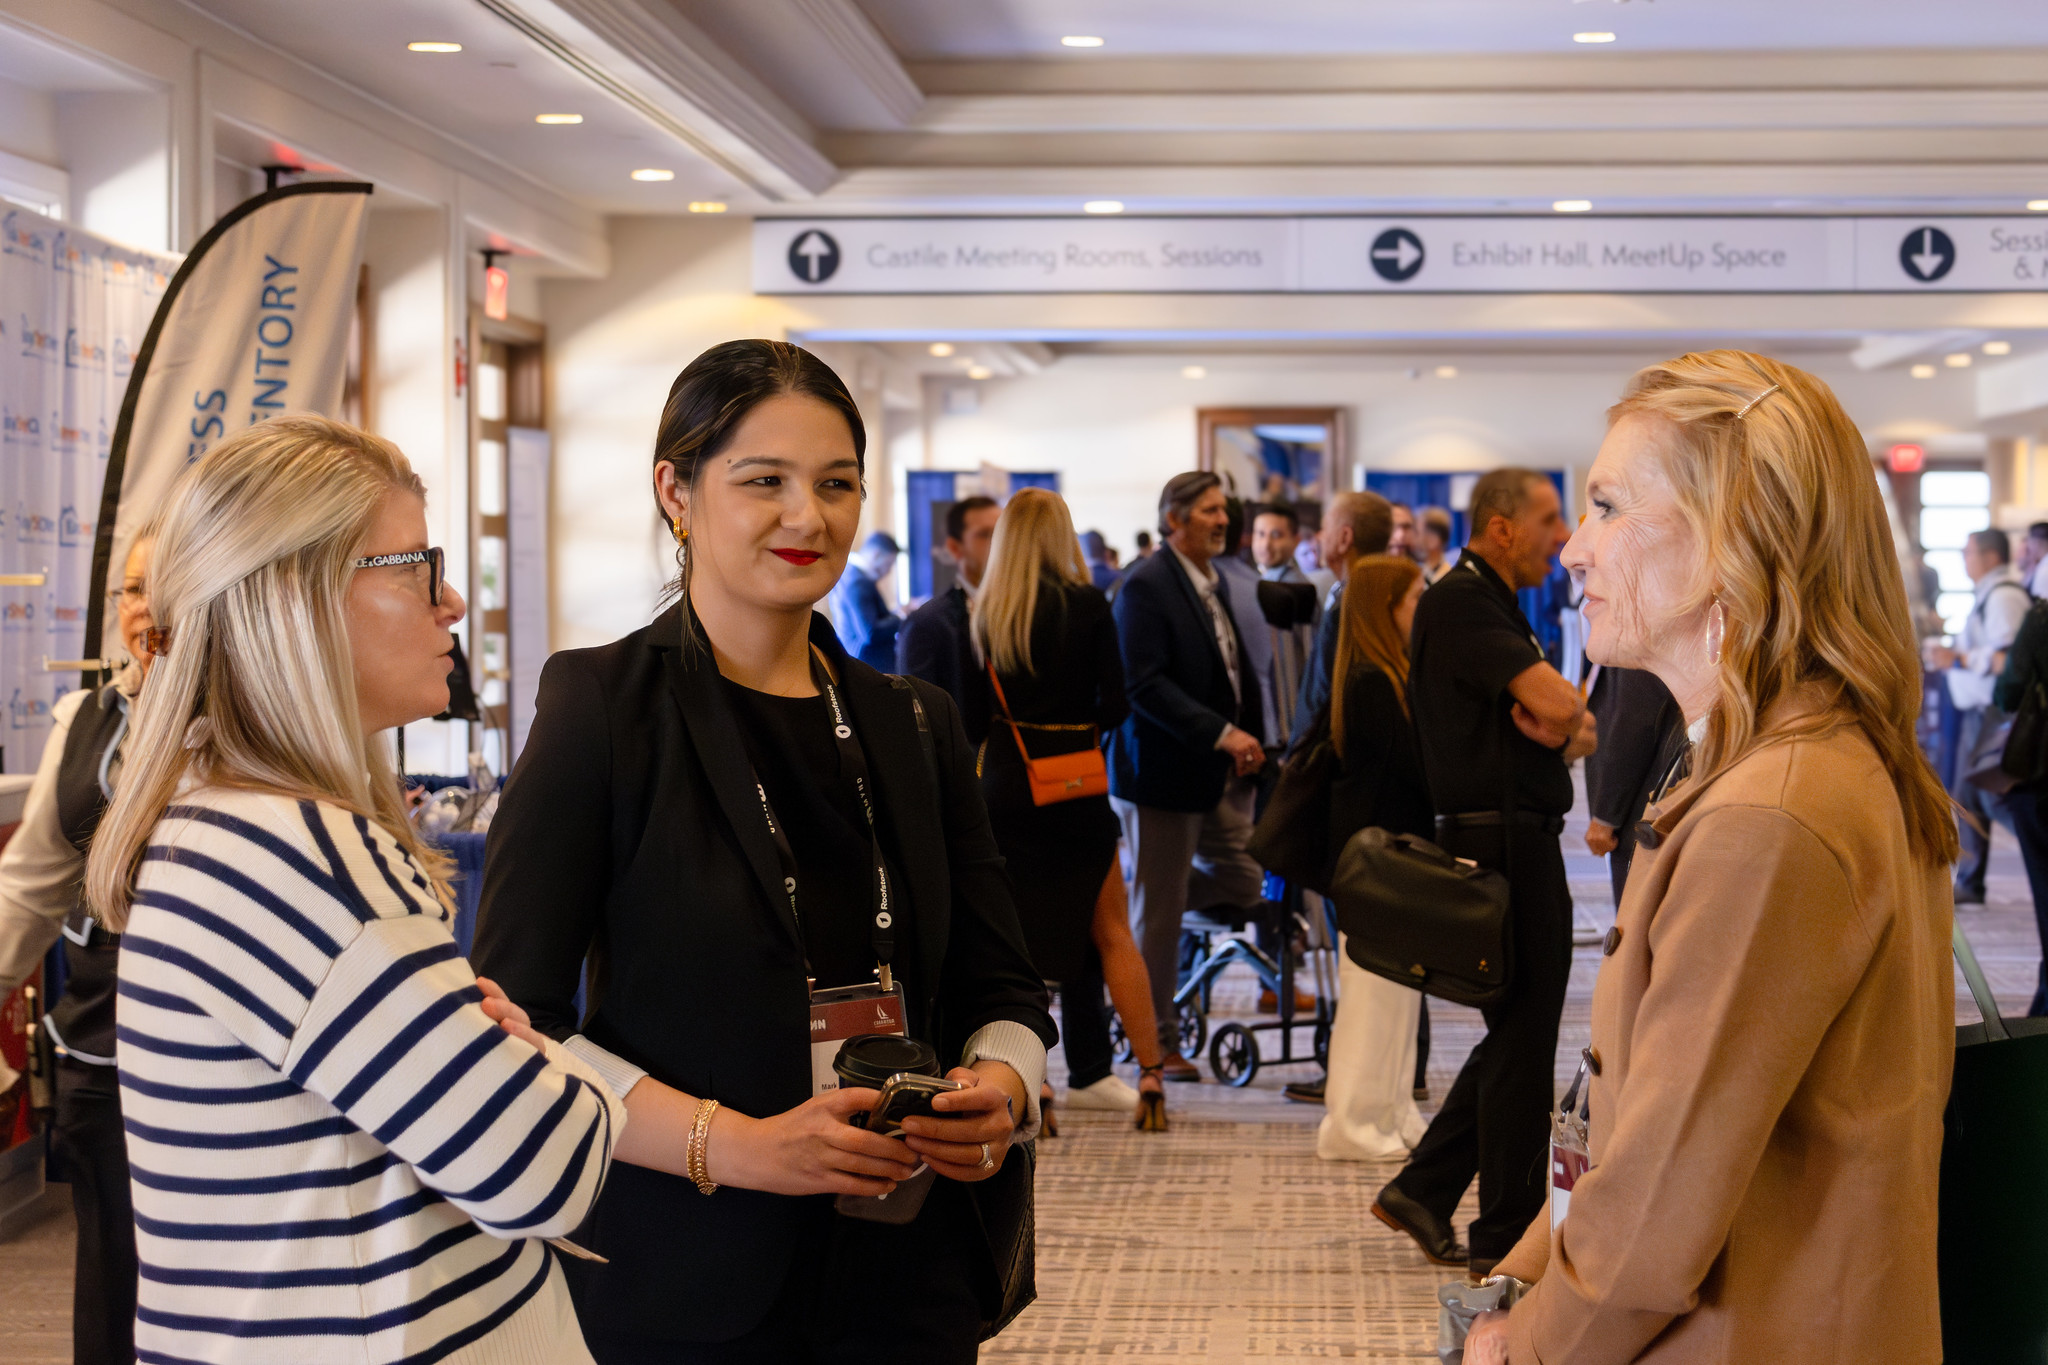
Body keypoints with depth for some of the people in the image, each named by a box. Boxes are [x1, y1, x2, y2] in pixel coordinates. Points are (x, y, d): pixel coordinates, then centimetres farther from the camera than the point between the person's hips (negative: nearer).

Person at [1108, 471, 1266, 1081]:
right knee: (1158, 914, 1)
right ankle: (1157, 1042, 13)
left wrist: (1250, 736, 8)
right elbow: (1145, 686, -22)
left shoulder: (1219, 584, 12)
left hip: (1223, 773, 8)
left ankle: (1128, 885, 26)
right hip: (1165, 770, -8)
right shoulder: (1145, 586, -14)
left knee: (1246, 881, 8)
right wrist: (1221, 733, -24)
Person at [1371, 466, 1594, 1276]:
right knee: (1523, 1041, -1)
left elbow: (1579, 727, 14)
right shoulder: (1461, 602, -14)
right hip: (1503, 849, -10)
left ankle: (1423, 1189, 22)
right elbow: (1559, 704, -23)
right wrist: (1561, 719, -1)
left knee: (1517, 1035, 16)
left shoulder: (1498, 608, 19)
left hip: (1523, 848, 10)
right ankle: (1505, 1239, 9)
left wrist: (1565, 731, -8)